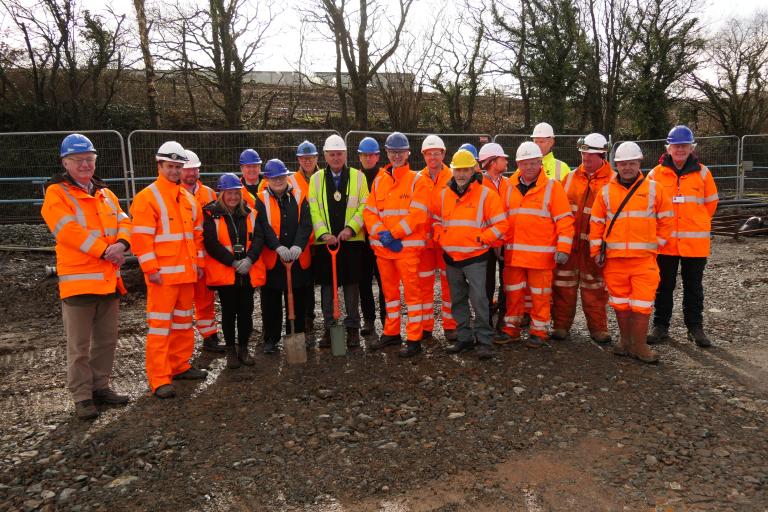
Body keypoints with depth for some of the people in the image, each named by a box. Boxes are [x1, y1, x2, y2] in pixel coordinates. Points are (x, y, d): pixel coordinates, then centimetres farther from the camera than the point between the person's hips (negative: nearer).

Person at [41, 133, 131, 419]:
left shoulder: (105, 194, 16)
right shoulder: (56, 193, -4)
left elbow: (123, 222, 6)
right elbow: (69, 231, -17)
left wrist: (121, 244, -15)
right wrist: (104, 251, -19)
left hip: (109, 278, 6)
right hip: (78, 280, -6)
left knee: (107, 339, 15)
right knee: (79, 345, 2)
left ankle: (100, 387, 28)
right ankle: (82, 397, 13)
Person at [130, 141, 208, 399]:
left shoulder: (188, 198, 14)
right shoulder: (147, 197, -7)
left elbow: (197, 233, 18)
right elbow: (141, 237, -13)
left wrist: (199, 263, 14)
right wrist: (151, 269, -16)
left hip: (187, 272, 7)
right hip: (163, 273, -7)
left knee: (183, 321, 15)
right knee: (160, 324, -3)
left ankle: (180, 366, 29)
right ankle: (159, 380, 3)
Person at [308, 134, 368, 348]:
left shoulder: (358, 176, 5)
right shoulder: (316, 179, 8)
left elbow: (364, 206, 0)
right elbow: (313, 210, 2)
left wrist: (350, 228, -12)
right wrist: (323, 233, -11)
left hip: (352, 240, -1)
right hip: (325, 240, 1)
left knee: (351, 283, 5)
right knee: (327, 284, 6)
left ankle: (352, 328, 16)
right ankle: (328, 328, 16)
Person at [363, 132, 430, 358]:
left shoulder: (417, 180, -3)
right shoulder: (379, 180, 12)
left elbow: (417, 215, -13)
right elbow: (369, 212, 6)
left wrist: (392, 234, -16)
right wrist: (381, 234, -11)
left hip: (408, 246, -5)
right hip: (382, 247, 5)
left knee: (411, 291, -2)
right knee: (389, 290, 15)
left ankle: (414, 339, 6)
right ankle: (391, 332, 29)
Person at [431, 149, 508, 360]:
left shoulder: (486, 194, -6)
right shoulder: (443, 194, 7)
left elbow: (500, 224, -5)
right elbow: (435, 220, 20)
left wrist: (481, 239, -13)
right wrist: (440, 238, 4)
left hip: (475, 258, -5)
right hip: (451, 258, 5)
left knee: (479, 299, -8)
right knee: (458, 301, 13)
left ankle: (484, 340, 4)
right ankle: (464, 337, 26)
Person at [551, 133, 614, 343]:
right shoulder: (571, 178, 10)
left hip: (594, 244, -2)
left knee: (595, 287, 7)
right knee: (564, 285, 7)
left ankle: (598, 327, 20)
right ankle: (561, 324, 19)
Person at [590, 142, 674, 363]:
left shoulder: (654, 189, 4)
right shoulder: (606, 191, 7)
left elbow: (666, 219, 9)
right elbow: (596, 223, 10)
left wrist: (657, 244, 3)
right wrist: (596, 251, 5)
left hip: (644, 258, -1)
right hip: (614, 258, 2)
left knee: (642, 303, -2)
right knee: (620, 301, 10)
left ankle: (639, 345, 9)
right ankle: (625, 340, 24)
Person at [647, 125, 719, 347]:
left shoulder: (702, 173, 1)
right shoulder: (656, 174, -1)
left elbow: (710, 203, 11)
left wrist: (695, 222, 15)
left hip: (695, 241, 1)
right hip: (665, 241, 0)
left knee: (693, 287, 11)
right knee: (664, 286, 9)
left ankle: (695, 327, 23)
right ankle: (661, 326, 20)